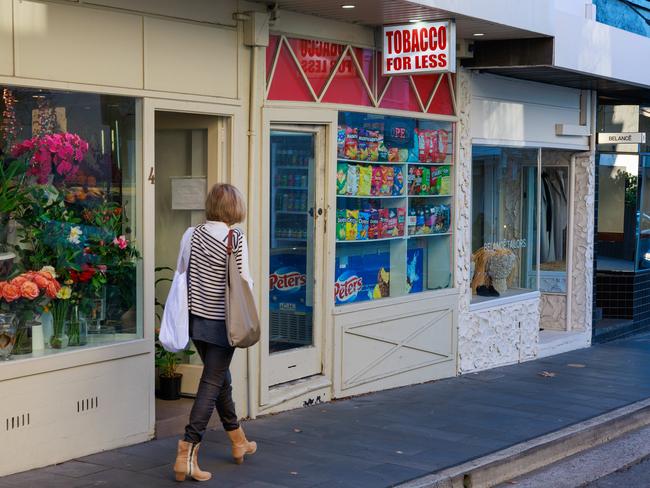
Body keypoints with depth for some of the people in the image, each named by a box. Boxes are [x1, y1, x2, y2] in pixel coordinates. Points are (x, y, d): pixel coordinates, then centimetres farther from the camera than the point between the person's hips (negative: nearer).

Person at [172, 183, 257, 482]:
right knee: (212, 384, -2)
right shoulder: (236, 238, -12)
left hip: (196, 319, 6)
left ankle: (238, 441, 35)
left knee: (221, 379, 20)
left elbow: (179, 274, 6)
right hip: (222, 322, -6)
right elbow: (244, 281, -13)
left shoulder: (192, 235, 1)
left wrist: (185, 312, 17)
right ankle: (187, 451, -11)